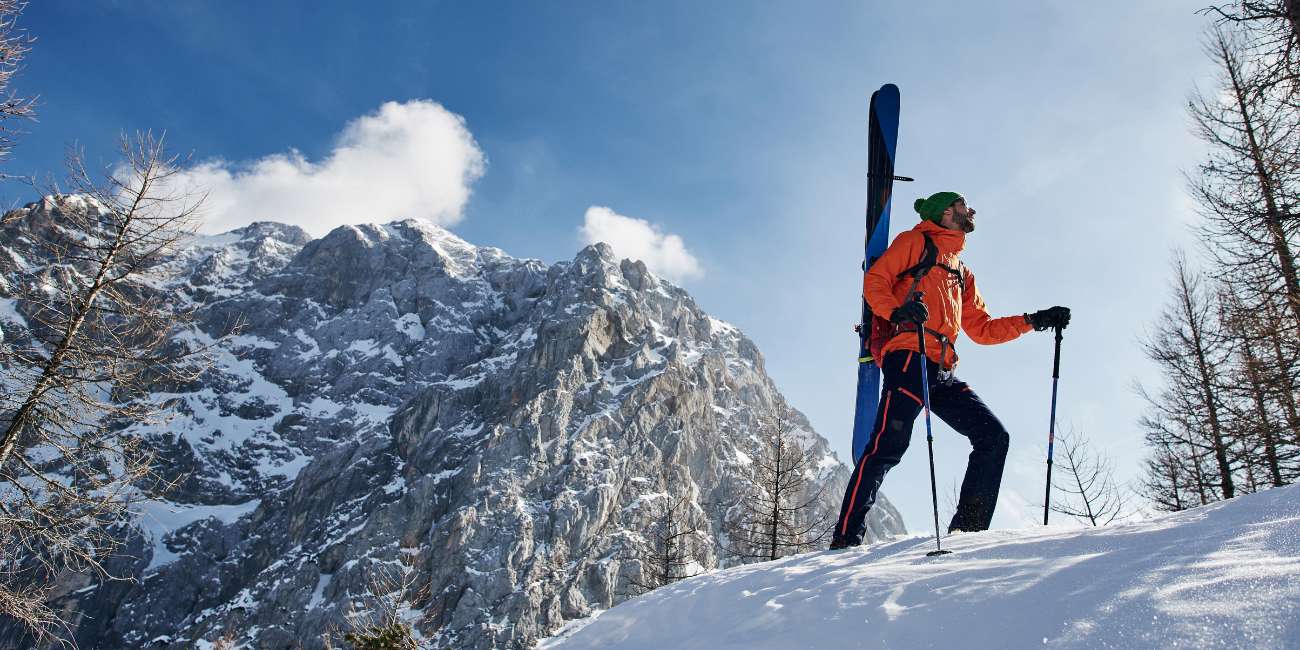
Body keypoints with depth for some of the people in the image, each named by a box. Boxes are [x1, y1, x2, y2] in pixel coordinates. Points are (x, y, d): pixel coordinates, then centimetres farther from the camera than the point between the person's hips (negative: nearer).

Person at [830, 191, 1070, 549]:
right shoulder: (915, 242, 13)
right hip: (909, 356, -8)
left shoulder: (962, 273, 34)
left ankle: (968, 527, 2)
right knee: (889, 445, -19)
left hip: (943, 372, 8)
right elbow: (875, 281, 0)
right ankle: (846, 537, -19)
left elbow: (981, 329, 33)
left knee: (994, 436, -1)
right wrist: (897, 310, -20)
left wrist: (1034, 321, 24)